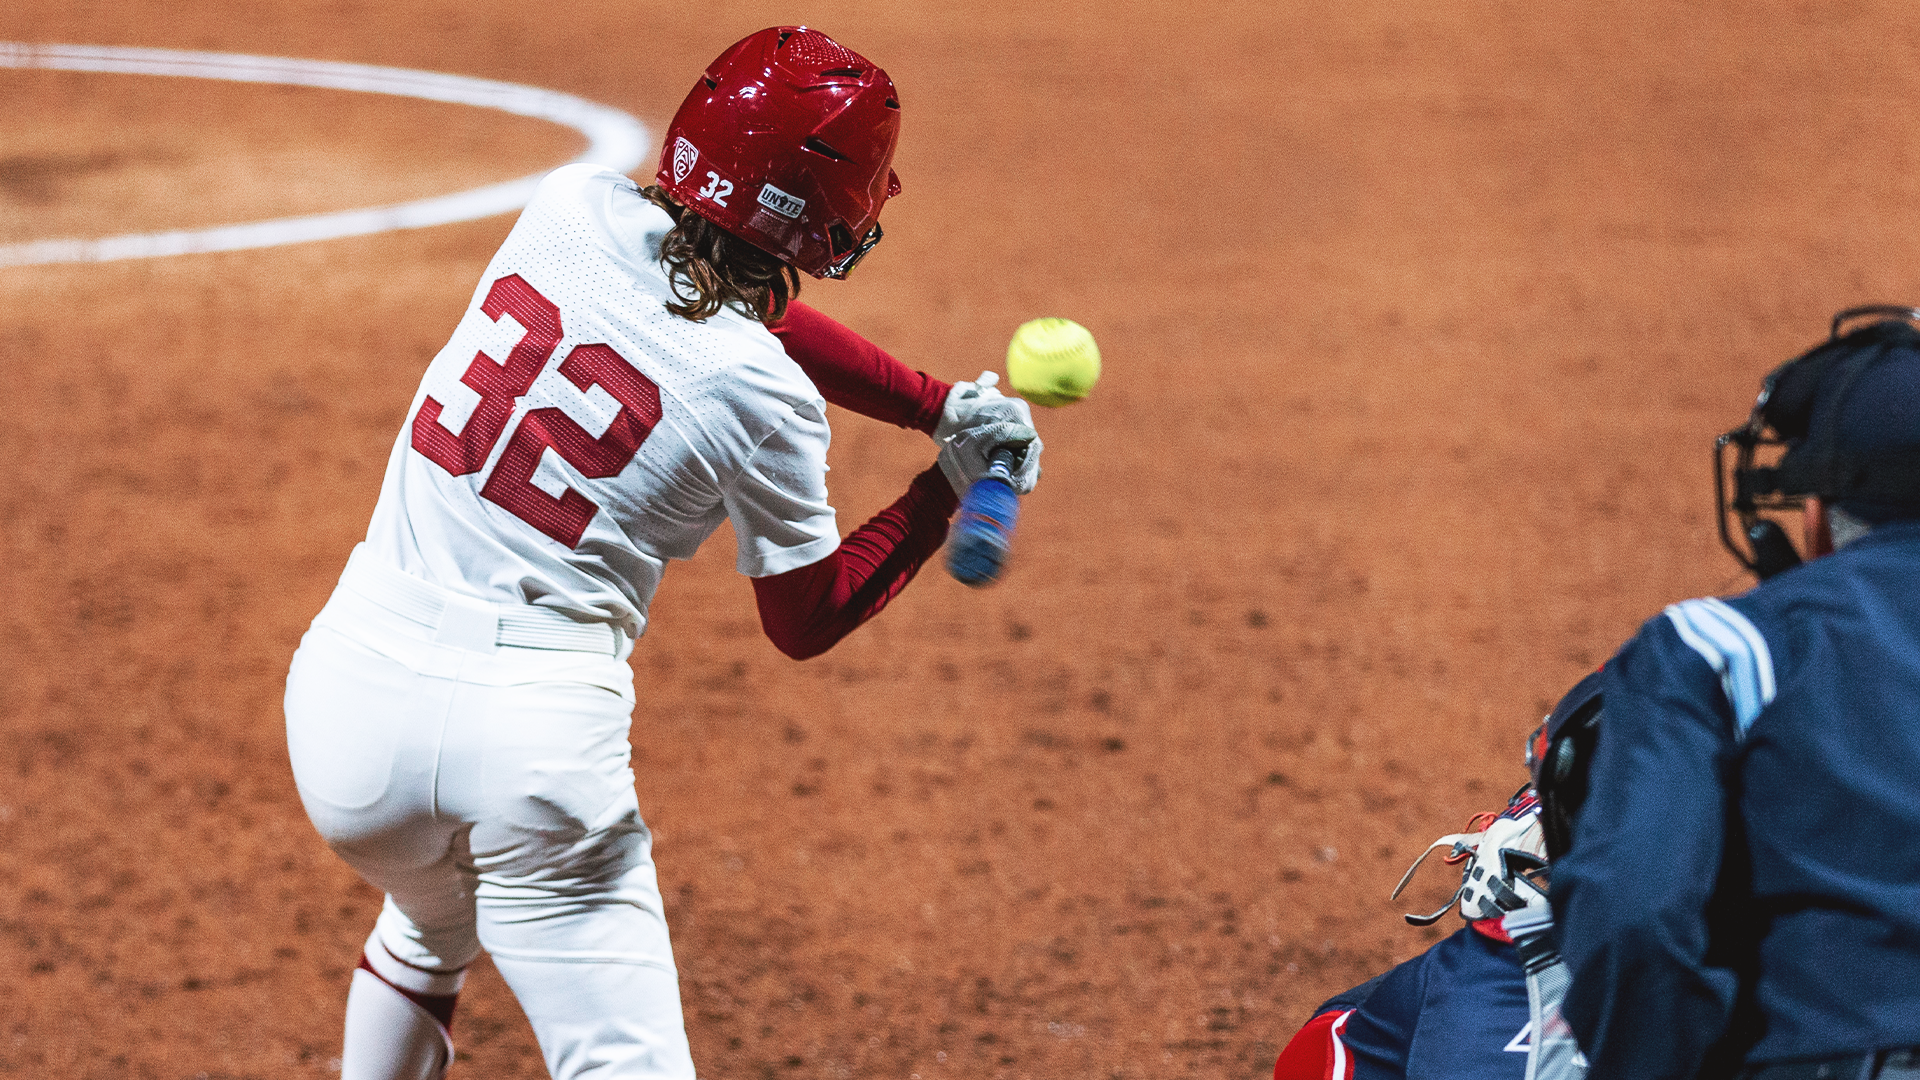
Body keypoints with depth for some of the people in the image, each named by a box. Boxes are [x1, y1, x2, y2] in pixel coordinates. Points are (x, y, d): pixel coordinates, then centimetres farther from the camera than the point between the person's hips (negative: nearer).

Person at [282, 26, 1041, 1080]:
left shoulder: (572, 206, 1)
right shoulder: (763, 400, -11)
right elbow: (806, 621, 4)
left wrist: (941, 406, 12)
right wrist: (950, 489, 10)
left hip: (353, 687, 5)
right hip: (538, 732, -5)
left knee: (428, 936, 35)